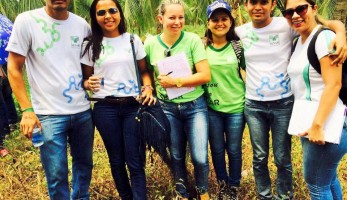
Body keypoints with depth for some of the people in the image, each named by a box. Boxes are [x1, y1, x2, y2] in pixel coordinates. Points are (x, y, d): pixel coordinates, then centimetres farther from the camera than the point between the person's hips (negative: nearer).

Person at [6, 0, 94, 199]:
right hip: (49, 114, -4)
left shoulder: (82, 24, 4)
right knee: (57, 173, 3)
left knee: (84, 163, 18)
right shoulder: (27, 20, -7)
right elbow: (14, 68, -5)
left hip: (83, 110, 4)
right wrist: (27, 109, -12)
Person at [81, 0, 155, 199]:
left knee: (135, 161, 1)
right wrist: (89, 84, -15)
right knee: (117, 160, 13)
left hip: (133, 106, 0)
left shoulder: (133, 40, 4)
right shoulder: (91, 45, 2)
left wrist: (148, 87, -9)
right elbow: (86, 78, 8)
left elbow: (144, 71, 10)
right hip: (105, 109, 1)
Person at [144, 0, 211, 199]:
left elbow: (205, 75, -14)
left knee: (200, 158, -2)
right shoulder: (151, 44, -3)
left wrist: (175, 81, -18)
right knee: (176, 157, 13)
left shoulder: (193, 40, -10)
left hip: (195, 106, -2)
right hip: (167, 108, 2)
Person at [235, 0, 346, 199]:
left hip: (283, 104, -2)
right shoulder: (240, 32, -1)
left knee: (282, 159, 9)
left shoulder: (286, 25, -10)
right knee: (260, 158, 13)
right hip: (253, 105, 2)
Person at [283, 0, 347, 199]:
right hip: (308, 123, 9)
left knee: (316, 183, 3)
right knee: (328, 178, 22)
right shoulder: (299, 40, 11)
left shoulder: (324, 37, -15)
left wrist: (317, 125, -24)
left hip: (325, 124, -9)